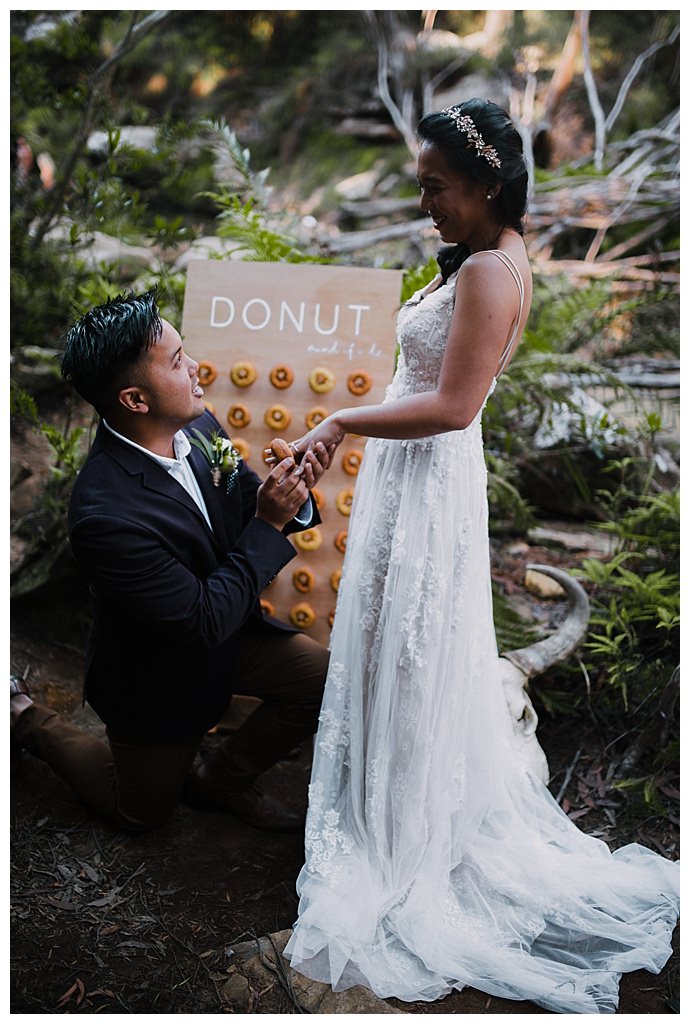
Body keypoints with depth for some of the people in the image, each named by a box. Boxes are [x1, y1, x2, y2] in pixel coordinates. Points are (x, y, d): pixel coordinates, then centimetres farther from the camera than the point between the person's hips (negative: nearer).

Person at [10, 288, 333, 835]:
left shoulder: (199, 426, -16)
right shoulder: (105, 513, -38)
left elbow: (243, 505, -2)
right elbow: (204, 620, -31)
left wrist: (290, 491, -25)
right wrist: (269, 524, -31)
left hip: (226, 628, 6)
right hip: (161, 678, -5)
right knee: (141, 811, 17)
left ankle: (225, 779, 15)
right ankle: (27, 718, 36)